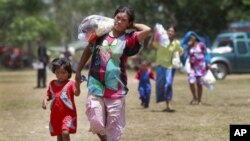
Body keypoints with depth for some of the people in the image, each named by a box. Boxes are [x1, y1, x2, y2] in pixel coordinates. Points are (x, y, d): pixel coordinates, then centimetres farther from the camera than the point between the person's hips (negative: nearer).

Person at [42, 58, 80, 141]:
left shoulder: (71, 84, -9)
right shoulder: (52, 84, 7)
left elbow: (76, 93, -25)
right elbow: (49, 95, 18)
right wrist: (45, 100, -5)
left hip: (68, 114, -6)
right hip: (55, 115, 6)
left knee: (65, 133, -22)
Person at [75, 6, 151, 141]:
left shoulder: (128, 40, -5)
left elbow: (147, 30, -20)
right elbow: (88, 50, 17)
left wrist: (132, 26, -3)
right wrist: (78, 71, 16)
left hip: (116, 91, -1)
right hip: (96, 88, 1)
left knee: (114, 130, 5)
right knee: (96, 123, -3)